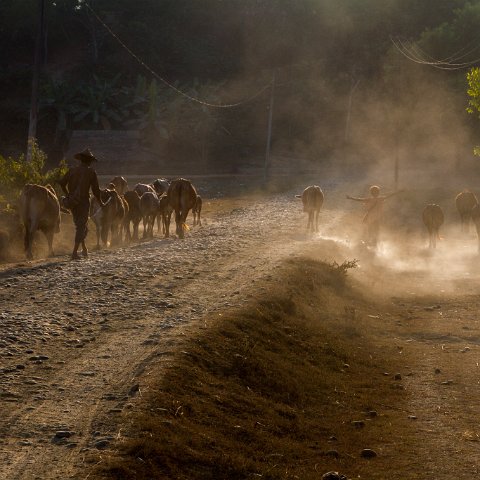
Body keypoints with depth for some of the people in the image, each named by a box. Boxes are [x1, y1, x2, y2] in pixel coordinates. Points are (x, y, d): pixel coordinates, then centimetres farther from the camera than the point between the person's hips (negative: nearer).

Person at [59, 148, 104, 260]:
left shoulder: (72, 170, 6)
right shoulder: (91, 172, -5)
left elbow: (62, 183, -1)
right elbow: (96, 190, -4)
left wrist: (67, 195, 15)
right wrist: (100, 202, 11)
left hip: (72, 203, 5)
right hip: (83, 202, -5)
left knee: (79, 226, 21)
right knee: (81, 227, 0)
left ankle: (84, 249, 27)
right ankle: (74, 252, -8)